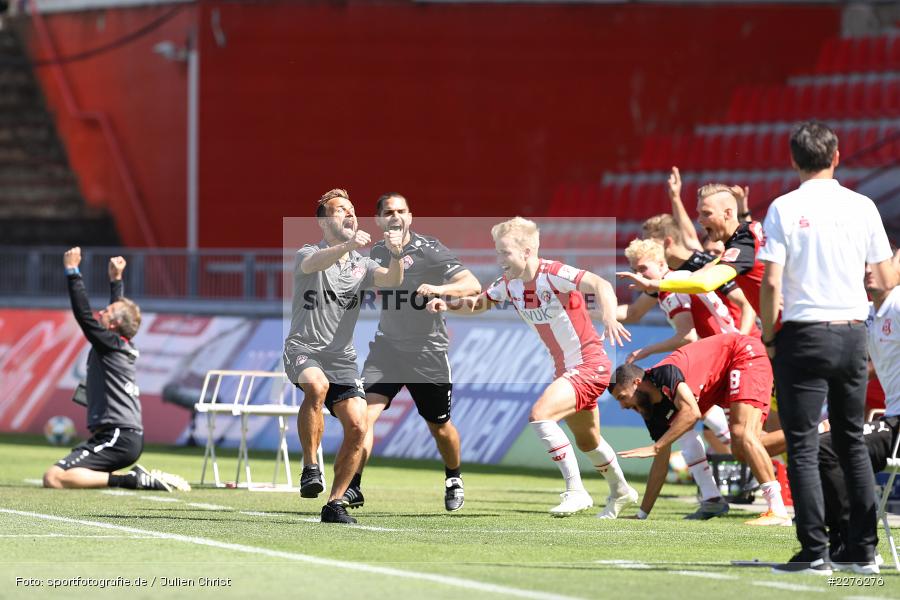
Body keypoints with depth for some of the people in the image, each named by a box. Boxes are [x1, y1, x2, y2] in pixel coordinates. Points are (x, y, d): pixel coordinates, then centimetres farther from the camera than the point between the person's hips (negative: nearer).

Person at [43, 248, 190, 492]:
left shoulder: (110, 344, -7)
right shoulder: (126, 348, 16)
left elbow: (83, 313, -12)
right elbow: (121, 309, 34)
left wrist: (72, 272, -7)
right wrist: (116, 279, 40)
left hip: (116, 437, -10)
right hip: (131, 436, 10)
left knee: (53, 478, -23)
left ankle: (127, 480, -22)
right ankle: (139, 478, 12)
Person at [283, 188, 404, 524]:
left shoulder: (361, 265, 13)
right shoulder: (308, 255, -1)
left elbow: (391, 280, -6)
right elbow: (315, 263, -27)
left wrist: (395, 255, -28)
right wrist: (348, 245, -46)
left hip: (342, 358, 5)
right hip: (303, 349, -5)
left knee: (357, 427, -11)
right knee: (317, 385, -38)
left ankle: (334, 504, 3)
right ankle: (310, 468, -27)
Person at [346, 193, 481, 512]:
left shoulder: (429, 250, -10)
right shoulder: (376, 253, 6)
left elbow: (473, 285, -17)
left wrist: (440, 288, -32)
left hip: (427, 352, -3)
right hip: (386, 348, 3)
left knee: (440, 426, 11)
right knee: (364, 413, -18)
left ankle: (453, 479, 39)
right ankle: (352, 488, -19)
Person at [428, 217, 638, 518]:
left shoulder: (553, 274, -23)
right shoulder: (510, 284, -1)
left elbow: (600, 285, -34)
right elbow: (480, 302, 14)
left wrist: (609, 317, -52)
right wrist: (448, 305, -6)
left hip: (590, 364, -9)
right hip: (566, 368, 9)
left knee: (540, 415, -26)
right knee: (587, 441, 22)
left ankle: (576, 491, -18)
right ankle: (620, 492, 46)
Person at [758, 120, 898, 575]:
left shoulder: (784, 209, -6)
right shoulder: (862, 207, 2)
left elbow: (771, 282, -12)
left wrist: (767, 336, 1)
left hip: (805, 335, -4)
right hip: (853, 333, 4)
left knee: (803, 447, 0)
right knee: (852, 443, 14)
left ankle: (814, 551, -6)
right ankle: (863, 549, 14)